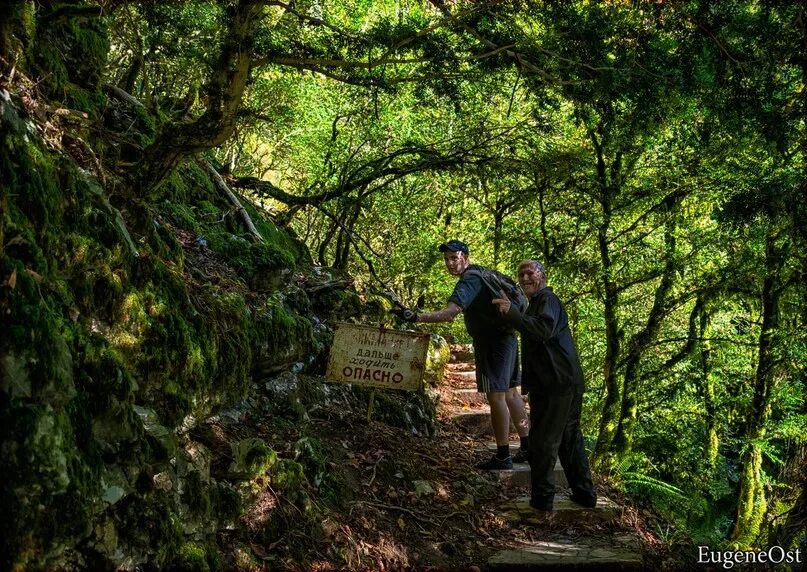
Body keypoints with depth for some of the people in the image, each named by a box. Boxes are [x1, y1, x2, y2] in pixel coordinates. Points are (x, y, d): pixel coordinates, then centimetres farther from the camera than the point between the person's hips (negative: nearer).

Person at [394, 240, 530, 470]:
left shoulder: (469, 280, -17)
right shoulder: (481, 274, 15)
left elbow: (449, 313, -32)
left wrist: (416, 317, -38)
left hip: (492, 343, -10)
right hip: (507, 338, 10)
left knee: (496, 397, -6)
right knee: (510, 393, 15)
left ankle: (502, 456, -2)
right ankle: (527, 446, 22)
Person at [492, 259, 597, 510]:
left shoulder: (547, 299, -11)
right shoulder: (537, 303, 24)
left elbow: (544, 329, -31)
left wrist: (511, 313, -36)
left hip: (557, 384, -11)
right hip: (568, 384, 11)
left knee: (543, 440, -4)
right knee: (570, 438, 17)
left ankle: (542, 496, 2)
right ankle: (584, 492, 24)